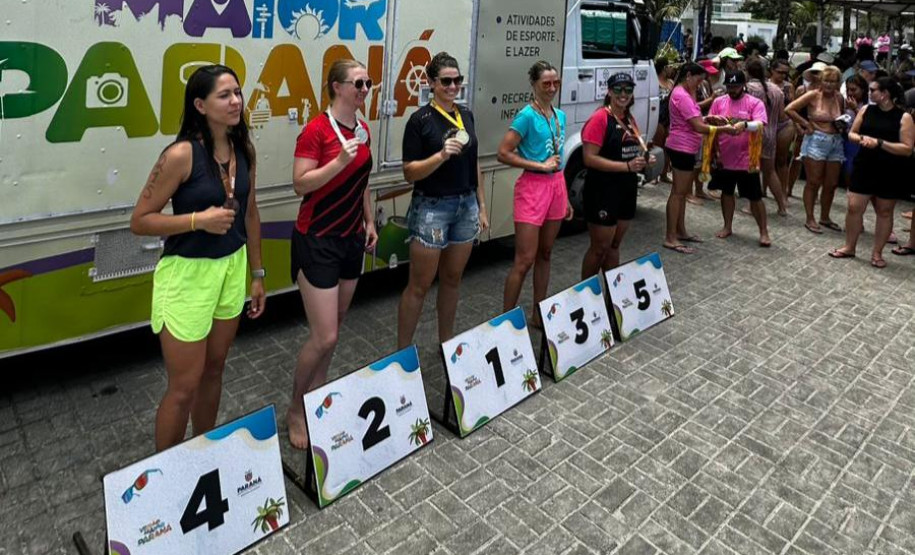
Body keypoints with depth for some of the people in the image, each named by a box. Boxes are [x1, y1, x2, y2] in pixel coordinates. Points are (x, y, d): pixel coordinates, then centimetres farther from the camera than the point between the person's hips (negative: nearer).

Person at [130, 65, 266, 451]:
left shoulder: (244, 149, 1)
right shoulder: (181, 155, -18)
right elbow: (139, 221, -13)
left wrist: (257, 272, 13)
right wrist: (200, 219, -24)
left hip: (232, 268, 6)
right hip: (188, 274, -6)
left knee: (214, 371, 20)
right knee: (184, 386, 5)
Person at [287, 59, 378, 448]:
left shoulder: (363, 129, 9)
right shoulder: (316, 129, -14)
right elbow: (300, 184, -18)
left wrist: (370, 221, 15)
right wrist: (339, 161, -27)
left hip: (351, 238, 8)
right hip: (317, 240, -8)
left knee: (334, 327, 15)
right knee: (324, 337, -7)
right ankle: (295, 409, 15)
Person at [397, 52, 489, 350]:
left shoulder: (467, 115, 9)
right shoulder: (421, 119, -9)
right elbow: (409, 173, -12)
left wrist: (482, 206, 12)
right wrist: (441, 155, -27)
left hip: (466, 206, 6)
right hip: (432, 208, -6)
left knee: (452, 280, 16)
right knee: (419, 285, 0)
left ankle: (447, 342, 31)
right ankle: (402, 351, 13)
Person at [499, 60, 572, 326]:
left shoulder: (560, 115, 12)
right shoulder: (527, 116, -11)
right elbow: (503, 153, -17)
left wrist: (566, 198, 18)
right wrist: (540, 165, -15)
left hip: (556, 185, 7)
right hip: (532, 187, -7)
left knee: (545, 254, 14)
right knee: (524, 260, -8)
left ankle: (539, 314, 25)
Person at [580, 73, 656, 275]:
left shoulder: (629, 119, 11)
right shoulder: (600, 118, -14)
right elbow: (590, 158, -21)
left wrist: (646, 158, 3)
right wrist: (627, 166, -24)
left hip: (627, 189, 8)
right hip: (603, 191, -8)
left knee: (614, 246, 16)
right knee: (600, 247, 0)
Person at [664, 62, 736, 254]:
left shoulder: (684, 94, 16)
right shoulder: (682, 96, -18)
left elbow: (694, 121, 17)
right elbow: (699, 127, -21)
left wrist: (708, 118, 0)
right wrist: (723, 129, -13)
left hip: (686, 148, 11)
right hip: (682, 148, -11)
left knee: (682, 192, 14)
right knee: (678, 193, -8)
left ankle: (680, 232, 22)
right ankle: (671, 238, -5)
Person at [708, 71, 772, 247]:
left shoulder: (755, 103, -7)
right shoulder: (719, 102, 4)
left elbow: (760, 125, -20)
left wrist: (745, 124, -39)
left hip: (747, 160, -4)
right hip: (724, 159, 4)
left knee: (755, 197, 3)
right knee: (726, 192, 16)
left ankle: (764, 232, 13)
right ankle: (727, 227, 31)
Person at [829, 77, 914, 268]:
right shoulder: (866, 110, 2)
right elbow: (851, 134, 10)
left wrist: (879, 143, -21)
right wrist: (862, 138, -12)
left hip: (890, 173, -3)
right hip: (865, 167, 3)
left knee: (884, 212, 8)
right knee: (854, 207, 2)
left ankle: (877, 253, 18)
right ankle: (849, 247, 18)